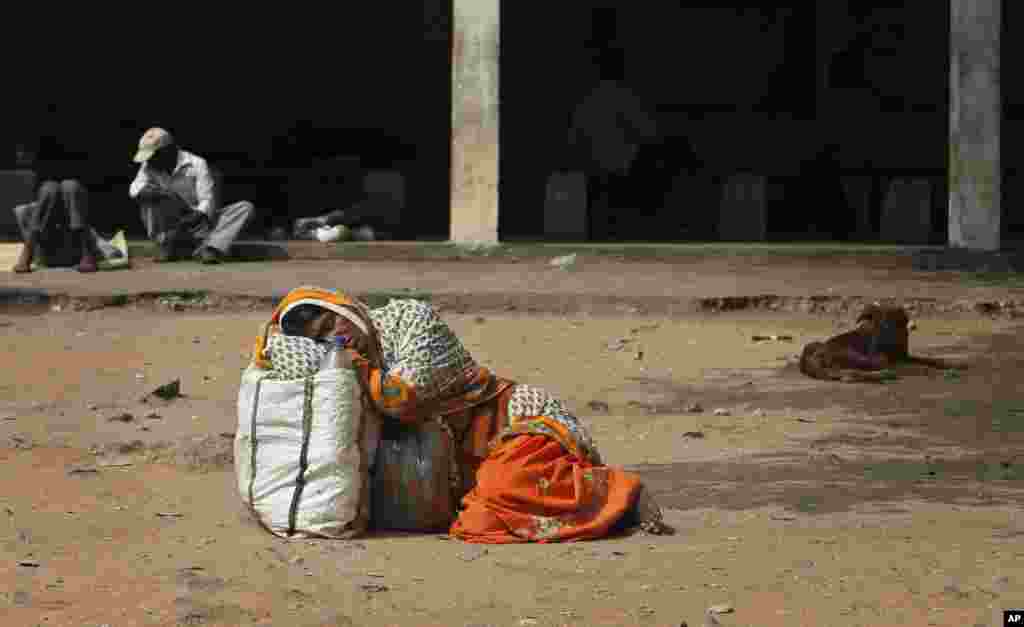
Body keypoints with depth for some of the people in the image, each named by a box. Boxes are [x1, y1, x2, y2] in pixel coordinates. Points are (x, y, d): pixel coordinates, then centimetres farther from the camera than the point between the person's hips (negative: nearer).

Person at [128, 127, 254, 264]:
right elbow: (134, 189, -16)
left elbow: (207, 201, -16)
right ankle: (168, 246, -21)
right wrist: (167, 194, -31)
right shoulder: (149, 166, 2)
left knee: (246, 207, -21)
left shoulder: (196, 164, -8)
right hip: (169, 231, 1)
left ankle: (209, 248, -43)